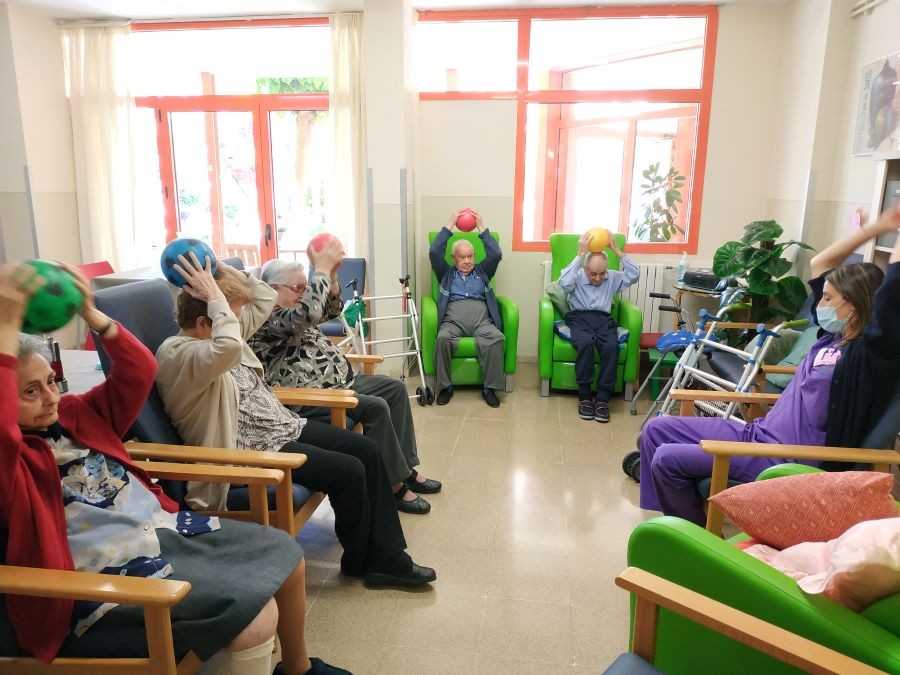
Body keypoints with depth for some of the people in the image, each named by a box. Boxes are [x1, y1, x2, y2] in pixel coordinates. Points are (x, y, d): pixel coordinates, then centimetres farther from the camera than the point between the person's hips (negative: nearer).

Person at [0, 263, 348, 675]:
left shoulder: (73, 414, 13)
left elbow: (139, 372, 7)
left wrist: (89, 313, -5)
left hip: (166, 526, 9)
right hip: (111, 570, -8)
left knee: (285, 554, 7)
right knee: (256, 612, -24)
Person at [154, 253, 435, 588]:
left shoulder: (211, 337, 10)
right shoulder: (176, 354, -20)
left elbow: (265, 300, 18)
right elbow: (229, 348, -42)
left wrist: (227, 271, 6)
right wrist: (214, 296, -28)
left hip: (282, 425, 11)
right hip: (250, 449, -10)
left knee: (367, 450, 0)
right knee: (348, 472, -18)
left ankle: (387, 558, 6)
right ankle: (359, 561, 10)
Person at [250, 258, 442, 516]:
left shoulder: (291, 310, 16)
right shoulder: (263, 318, -15)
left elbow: (331, 310, 23)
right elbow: (308, 313, -31)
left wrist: (331, 276, 6)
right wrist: (322, 269, -21)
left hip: (341, 380, 11)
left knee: (395, 388, 7)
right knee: (375, 407, -25)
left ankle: (406, 467, 9)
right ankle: (394, 486, -11)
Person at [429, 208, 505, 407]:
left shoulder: (482, 272, 29)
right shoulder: (446, 273, 26)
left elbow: (496, 254, 13)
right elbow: (434, 252, 10)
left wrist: (481, 227, 13)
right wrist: (450, 224, 11)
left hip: (482, 319, 1)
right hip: (453, 319, -1)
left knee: (497, 338, -33)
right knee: (443, 339, -36)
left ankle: (490, 388, -24)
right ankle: (445, 387, -21)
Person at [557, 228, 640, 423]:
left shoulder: (612, 278, 17)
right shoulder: (577, 276, 8)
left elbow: (634, 275, 1)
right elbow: (564, 283, -16)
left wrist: (616, 249, -2)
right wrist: (580, 253, -15)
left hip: (604, 319, 2)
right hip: (579, 317, -2)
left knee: (612, 345, -32)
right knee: (586, 342, -36)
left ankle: (603, 397, -25)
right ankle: (584, 395, -24)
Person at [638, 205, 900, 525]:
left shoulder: (869, 353, -14)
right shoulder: (831, 337, 10)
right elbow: (819, 263, 18)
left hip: (784, 460, -9)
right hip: (757, 433, 9)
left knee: (667, 460, -19)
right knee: (655, 430, 3)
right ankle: (673, 517, 12)